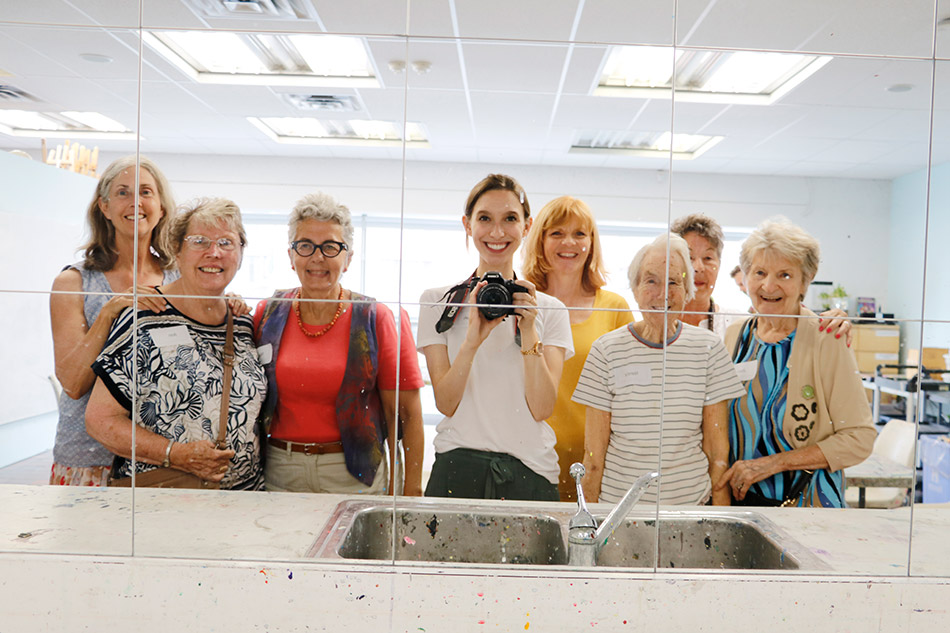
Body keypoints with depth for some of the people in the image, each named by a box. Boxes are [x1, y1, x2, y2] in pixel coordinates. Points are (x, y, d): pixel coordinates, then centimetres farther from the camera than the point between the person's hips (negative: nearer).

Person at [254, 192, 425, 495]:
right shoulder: (268, 315, 3)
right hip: (279, 474, 2)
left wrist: (410, 494, -10)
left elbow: (406, 414, -7)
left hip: (355, 477, -2)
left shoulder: (377, 320, -5)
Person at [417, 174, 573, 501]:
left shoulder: (550, 310, 4)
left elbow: (542, 409, -5)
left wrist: (529, 331, -15)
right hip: (458, 467, 0)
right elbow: (446, 404, -5)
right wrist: (472, 340, -20)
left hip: (530, 473, 1)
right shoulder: (437, 302, 2)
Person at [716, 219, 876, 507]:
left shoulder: (826, 342, -12)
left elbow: (859, 438, -13)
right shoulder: (733, 336, 2)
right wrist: (723, 477, -2)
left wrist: (772, 463, -17)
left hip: (808, 505, -3)